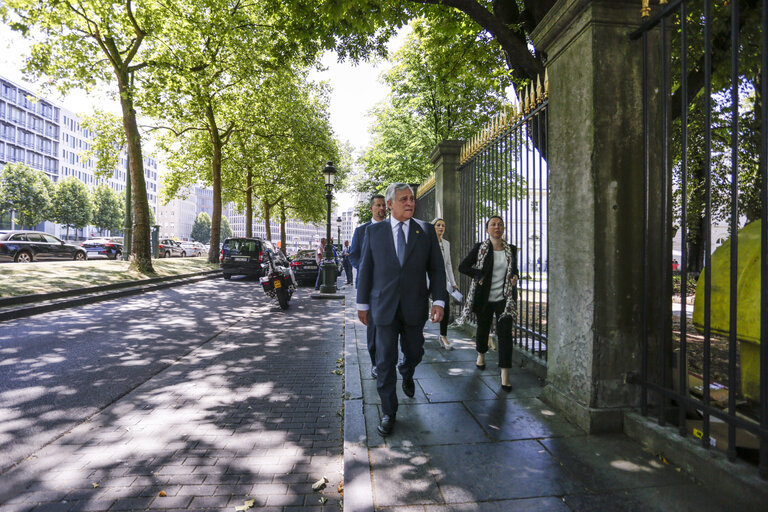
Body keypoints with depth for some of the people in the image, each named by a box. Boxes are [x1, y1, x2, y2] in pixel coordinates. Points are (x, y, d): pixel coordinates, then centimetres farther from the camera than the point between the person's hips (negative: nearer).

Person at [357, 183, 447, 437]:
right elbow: (365, 269, 5)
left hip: (414, 306, 1)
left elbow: (436, 268, 2)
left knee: (414, 352, 17)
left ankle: (407, 374, 53)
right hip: (384, 306, -1)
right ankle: (388, 413, 21)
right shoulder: (374, 231, 2)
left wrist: (439, 301, -8)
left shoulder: (426, 230, 2)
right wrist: (363, 303, 5)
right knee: (385, 361, 3)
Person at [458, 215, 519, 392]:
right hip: (485, 298, -1)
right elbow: (463, 267, -3)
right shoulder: (480, 248, -2)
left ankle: (505, 374, -2)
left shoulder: (511, 249, 7)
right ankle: (481, 355, 45)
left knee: (505, 334, -7)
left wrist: (515, 276, 0)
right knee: (482, 329, 15)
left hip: (504, 299, 1)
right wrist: (481, 276, -13)